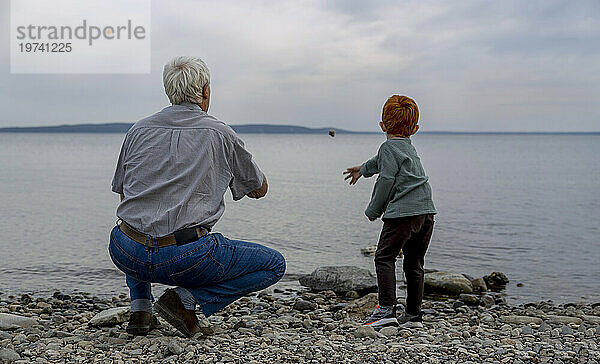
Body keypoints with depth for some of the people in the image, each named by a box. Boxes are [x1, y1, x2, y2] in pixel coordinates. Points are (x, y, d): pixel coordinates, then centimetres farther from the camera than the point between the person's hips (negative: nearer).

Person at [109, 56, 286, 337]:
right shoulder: (220, 134, 4)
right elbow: (259, 189, 18)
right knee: (274, 265, 12)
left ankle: (140, 309, 23)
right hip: (185, 258, -5)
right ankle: (186, 299, -2)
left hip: (128, 256, 5)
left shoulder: (139, 130, 12)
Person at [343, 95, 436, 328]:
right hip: (427, 211, 8)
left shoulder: (389, 147, -1)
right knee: (414, 263, 12)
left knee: (384, 257, -3)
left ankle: (386, 310, -10)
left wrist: (373, 210, 2)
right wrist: (364, 169, 58)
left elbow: (386, 181, -9)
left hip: (402, 212, -8)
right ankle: (413, 316, 14)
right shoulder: (409, 148, 24)